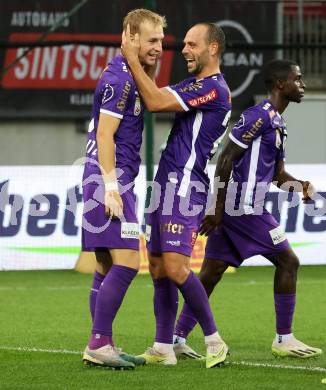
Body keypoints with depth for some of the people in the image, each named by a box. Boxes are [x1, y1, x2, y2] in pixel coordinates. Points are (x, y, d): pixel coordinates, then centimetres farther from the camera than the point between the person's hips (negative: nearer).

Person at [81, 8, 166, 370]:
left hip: (117, 179, 11)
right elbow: (104, 134, -18)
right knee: (126, 263, -14)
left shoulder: (129, 75, 16)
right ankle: (98, 345, -14)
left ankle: (102, 346, 14)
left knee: (107, 268, 11)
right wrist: (111, 186, -21)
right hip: (109, 178, -11)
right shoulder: (119, 78, -13)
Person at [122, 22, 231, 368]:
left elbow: (155, 102, -18)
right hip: (167, 184, 10)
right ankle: (163, 349, 12)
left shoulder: (214, 89, -13)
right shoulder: (194, 86, 20)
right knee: (158, 268, 8)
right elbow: (156, 97, 15)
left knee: (175, 268, -16)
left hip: (185, 185, -10)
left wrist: (132, 58, -14)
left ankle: (214, 341, -6)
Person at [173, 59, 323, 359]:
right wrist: (217, 208, -17)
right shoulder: (260, 116, -12)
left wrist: (300, 186, 3)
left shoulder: (277, 123, 20)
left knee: (211, 273, 8)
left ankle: (178, 338, 8)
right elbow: (226, 159, -16)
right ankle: (284, 339, 5)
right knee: (288, 261, -1)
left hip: (230, 210, 10)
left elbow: (278, 174, 25)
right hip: (245, 207, -10)